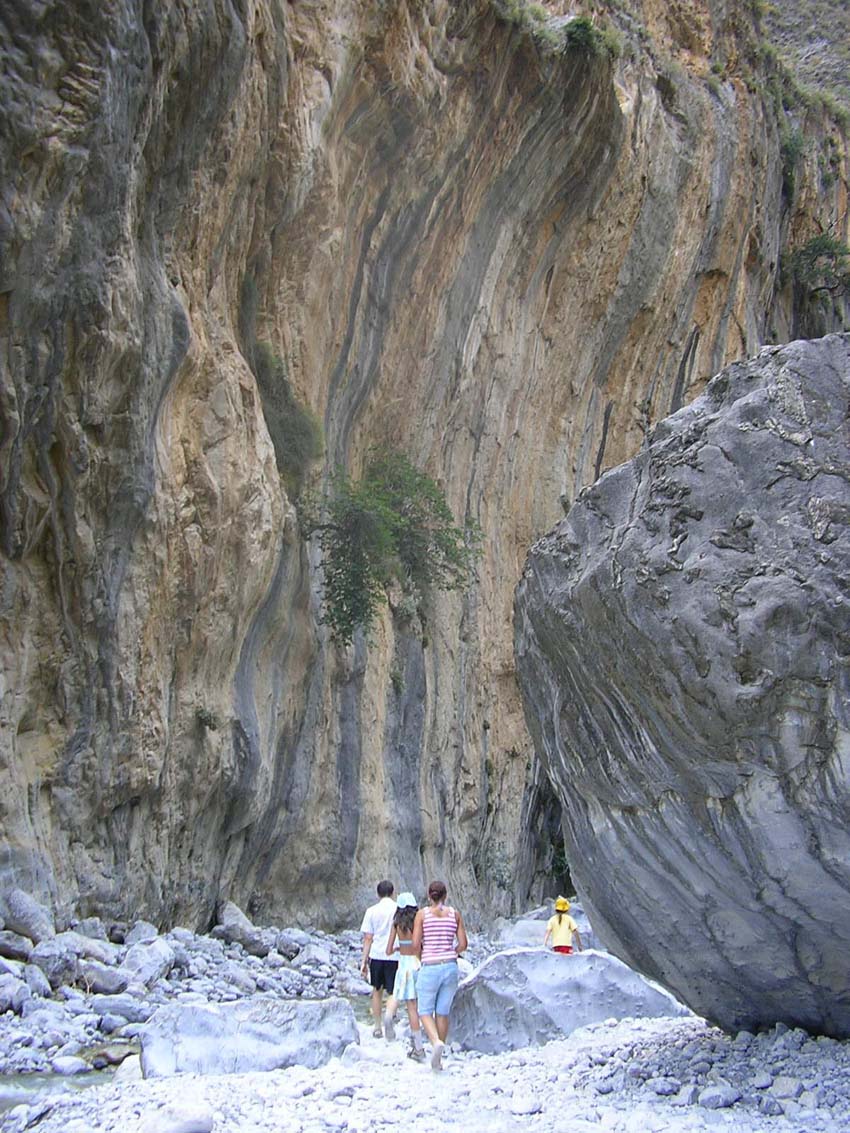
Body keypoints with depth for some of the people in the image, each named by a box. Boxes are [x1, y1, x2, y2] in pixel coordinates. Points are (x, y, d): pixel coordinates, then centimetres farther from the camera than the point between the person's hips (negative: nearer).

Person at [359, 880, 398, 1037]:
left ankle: (377, 1027, 20)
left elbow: (368, 938, -1)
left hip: (376, 955, 1)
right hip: (395, 956, -1)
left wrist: (364, 960, 4)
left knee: (377, 991, 17)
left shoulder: (372, 911, -1)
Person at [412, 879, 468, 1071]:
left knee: (425, 1011, 8)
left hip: (429, 968, -3)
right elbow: (463, 944, 4)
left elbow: (416, 944, -8)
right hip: (450, 967, 3)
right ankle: (438, 1059, 14)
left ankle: (436, 1041, -21)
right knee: (443, 1012, 12)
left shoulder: (422, 914, -3)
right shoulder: (455, 914, 4)